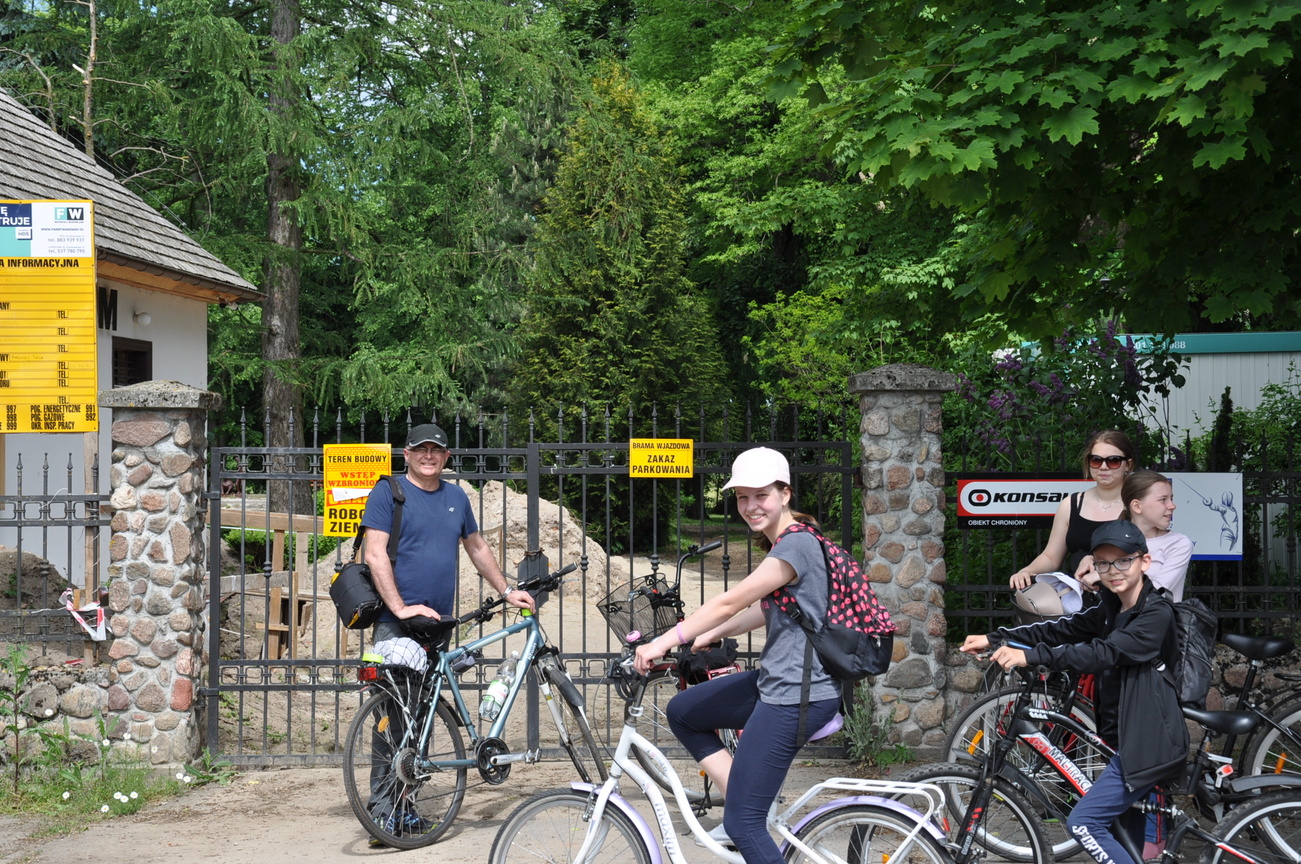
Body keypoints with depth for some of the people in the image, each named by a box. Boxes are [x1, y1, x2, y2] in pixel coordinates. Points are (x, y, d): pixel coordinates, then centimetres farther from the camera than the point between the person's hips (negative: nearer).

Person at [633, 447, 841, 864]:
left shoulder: (796, 545, -18)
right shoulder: (782, 545, 13)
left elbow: (731, 602, -20)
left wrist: (665, 642, -17)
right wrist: (710, 636, 14)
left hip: (796, 696, -10)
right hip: (775, 680, 10)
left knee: (743, 822, -7)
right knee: (683, 712, 20)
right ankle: (741, 806, 16)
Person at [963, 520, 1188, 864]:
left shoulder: (1157, 613, -16)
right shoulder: (1110, 609, 11)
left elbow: (1103, 653, -27)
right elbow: (1061, 629, 5)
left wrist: (1031, 655, -34)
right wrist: (995, 638, -6)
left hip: (1148, 743, -9)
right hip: (1126, 739, 9)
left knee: (1083, 822, -14)